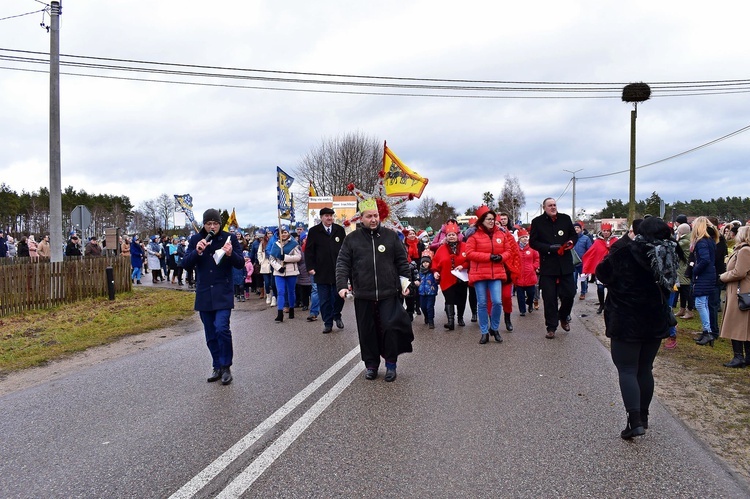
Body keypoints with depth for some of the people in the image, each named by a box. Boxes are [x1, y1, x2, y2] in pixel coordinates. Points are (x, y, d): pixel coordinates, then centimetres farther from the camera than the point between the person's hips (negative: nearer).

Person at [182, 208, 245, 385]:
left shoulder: (229, 238, -2)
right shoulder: (195, 240, 4)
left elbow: (241, 264, -3)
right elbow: (185, 264, -1)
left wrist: (231, 254, -24)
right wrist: (197, 252, -19)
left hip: (223, 293, -3)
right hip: (203, 294, 3)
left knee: (221, 329, -16)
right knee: (211, 335, 10)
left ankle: (226, 367, 0)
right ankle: (217, 367, 24)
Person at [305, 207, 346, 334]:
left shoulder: (340, 230, 6)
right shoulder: (314, 231, 1)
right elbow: (309, 251, 1)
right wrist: (310, 267, -6)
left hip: (338, 270, 1)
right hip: (321, 271, -1)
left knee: (338, 296, 4)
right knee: (324, 300, 5)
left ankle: (336, 315, 30)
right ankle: (328, 323, 15)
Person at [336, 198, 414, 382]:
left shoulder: (391, 236, 5)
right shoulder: (352, 239, 3)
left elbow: (402, 262, 8)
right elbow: (342, 264, 1)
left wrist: (405, 282, 3)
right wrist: (342, 285, -10)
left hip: (388, 293, 0)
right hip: (363, 295, 1)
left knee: (390, 327, -4)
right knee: (367, 331, 8)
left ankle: (391, 364, 14)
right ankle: (371, 365, 23)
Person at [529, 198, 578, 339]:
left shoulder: (565, 219, 6)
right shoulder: (537, 222, -2)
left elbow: (574, 234, 17)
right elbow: (533, 242, -5)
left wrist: (571, 242, -7)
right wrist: (551, 248, -17)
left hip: (565, 264, 2)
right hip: (547, 265, -2)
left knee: (569, 293, 4)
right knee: (549, 298, 1)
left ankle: (563, 317, 32)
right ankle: (551, 327, 12)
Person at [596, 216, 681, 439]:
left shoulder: (625, 252, -16)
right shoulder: (668, 254, -1)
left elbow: (602, 273, -4)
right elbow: (669, 285, 12)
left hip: (626, 322, -5)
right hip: (656, 322, 5)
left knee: (627, 370, -1)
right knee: (645, 369, 16)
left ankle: (635, 421, -10)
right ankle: (643, 417, 26)